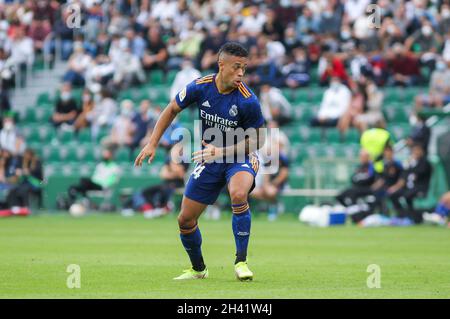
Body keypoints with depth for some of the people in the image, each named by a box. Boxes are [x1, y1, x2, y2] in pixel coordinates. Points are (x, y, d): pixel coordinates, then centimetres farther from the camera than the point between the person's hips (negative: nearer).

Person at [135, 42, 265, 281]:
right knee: (185, 220, 5)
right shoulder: (199, 87, -14)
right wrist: (152, 144, -1)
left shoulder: (248, 100, -23)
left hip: (240, 158, -4)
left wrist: (221, 152, -23)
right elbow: (172, 110, 4)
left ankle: (241, 261, -23)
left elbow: (257, 139, -14)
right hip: (209, 160, 4)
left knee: (238, 195, -37)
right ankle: (198, 269, 32)